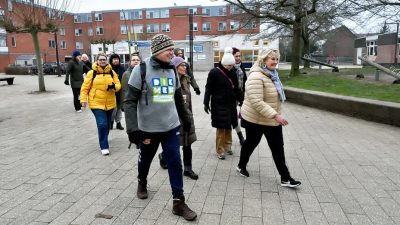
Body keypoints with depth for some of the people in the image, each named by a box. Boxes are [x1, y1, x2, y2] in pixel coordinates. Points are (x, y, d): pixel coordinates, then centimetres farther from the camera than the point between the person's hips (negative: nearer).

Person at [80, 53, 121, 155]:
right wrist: (83, 99, -9)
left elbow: (118, 85, 4)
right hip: (96, 103, -4)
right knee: (102, 124, -13)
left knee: (107, 124, 17)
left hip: (110, 103, 4)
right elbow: (85, 87, -2)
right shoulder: (92, 73, -4)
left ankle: (103, 140, 41)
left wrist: (114, 86, -19)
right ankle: (104, 146, -3)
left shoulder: (112, 72, 5)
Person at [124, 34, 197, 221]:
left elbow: (178, 99, 16)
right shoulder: (141, 69, -12)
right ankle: (142, 182, 49)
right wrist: (133, 129, -22)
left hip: (171, 127, 4)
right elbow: (130, 101, -14)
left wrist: (186, 119, 21)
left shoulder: (172, 70, 5)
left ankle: (178, 202, 13)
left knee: (175, 163, 2)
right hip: (148, 128, -3)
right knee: (145, 160, 18)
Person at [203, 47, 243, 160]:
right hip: (219, 104, -6)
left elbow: (236, 88, 15)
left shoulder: (232, 73, 7)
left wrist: (240, 100, 18)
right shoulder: (214, 72, -11)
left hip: (231, 104, 6)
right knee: (221, 127, -1)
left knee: (229, 126, 13)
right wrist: (206, 103, -12)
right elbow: (208, 89, -10)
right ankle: (220, 150, 9)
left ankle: (228, 146, 28)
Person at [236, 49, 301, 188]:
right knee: (251, 143, 13)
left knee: (278, 148, 7)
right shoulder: (256, 77, -23)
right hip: (255, 120, -8)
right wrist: (275, 115, -33)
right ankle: (241, 166, 38)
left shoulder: (271, 74, 7)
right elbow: (256, 102, -31)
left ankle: (285, 178, 14)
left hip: (272, 120, 8)